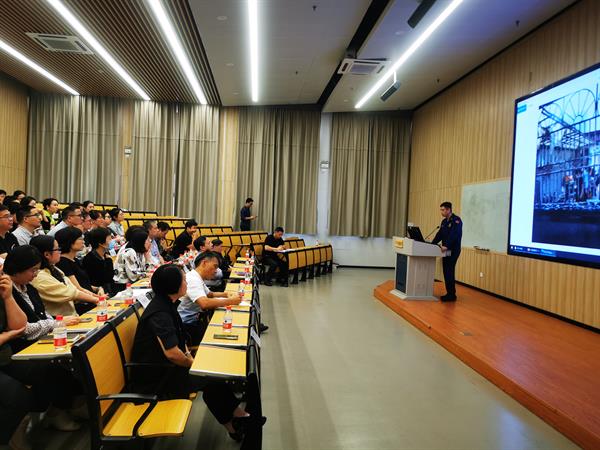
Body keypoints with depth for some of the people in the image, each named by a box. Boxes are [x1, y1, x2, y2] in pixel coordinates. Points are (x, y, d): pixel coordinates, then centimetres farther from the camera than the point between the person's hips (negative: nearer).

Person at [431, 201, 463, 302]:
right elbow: (439, 234, 12)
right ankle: (450, 293, 17)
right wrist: (432, 244, 1)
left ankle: (451, 295, -1)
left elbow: (454, 235, -23)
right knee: (446, 272, 9)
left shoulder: (456, 220, -12)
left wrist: (446, 246, -31)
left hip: (453, 251, -8)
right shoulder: (444, 221, 15)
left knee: (449, 272, -8)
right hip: (446, 250, 8)